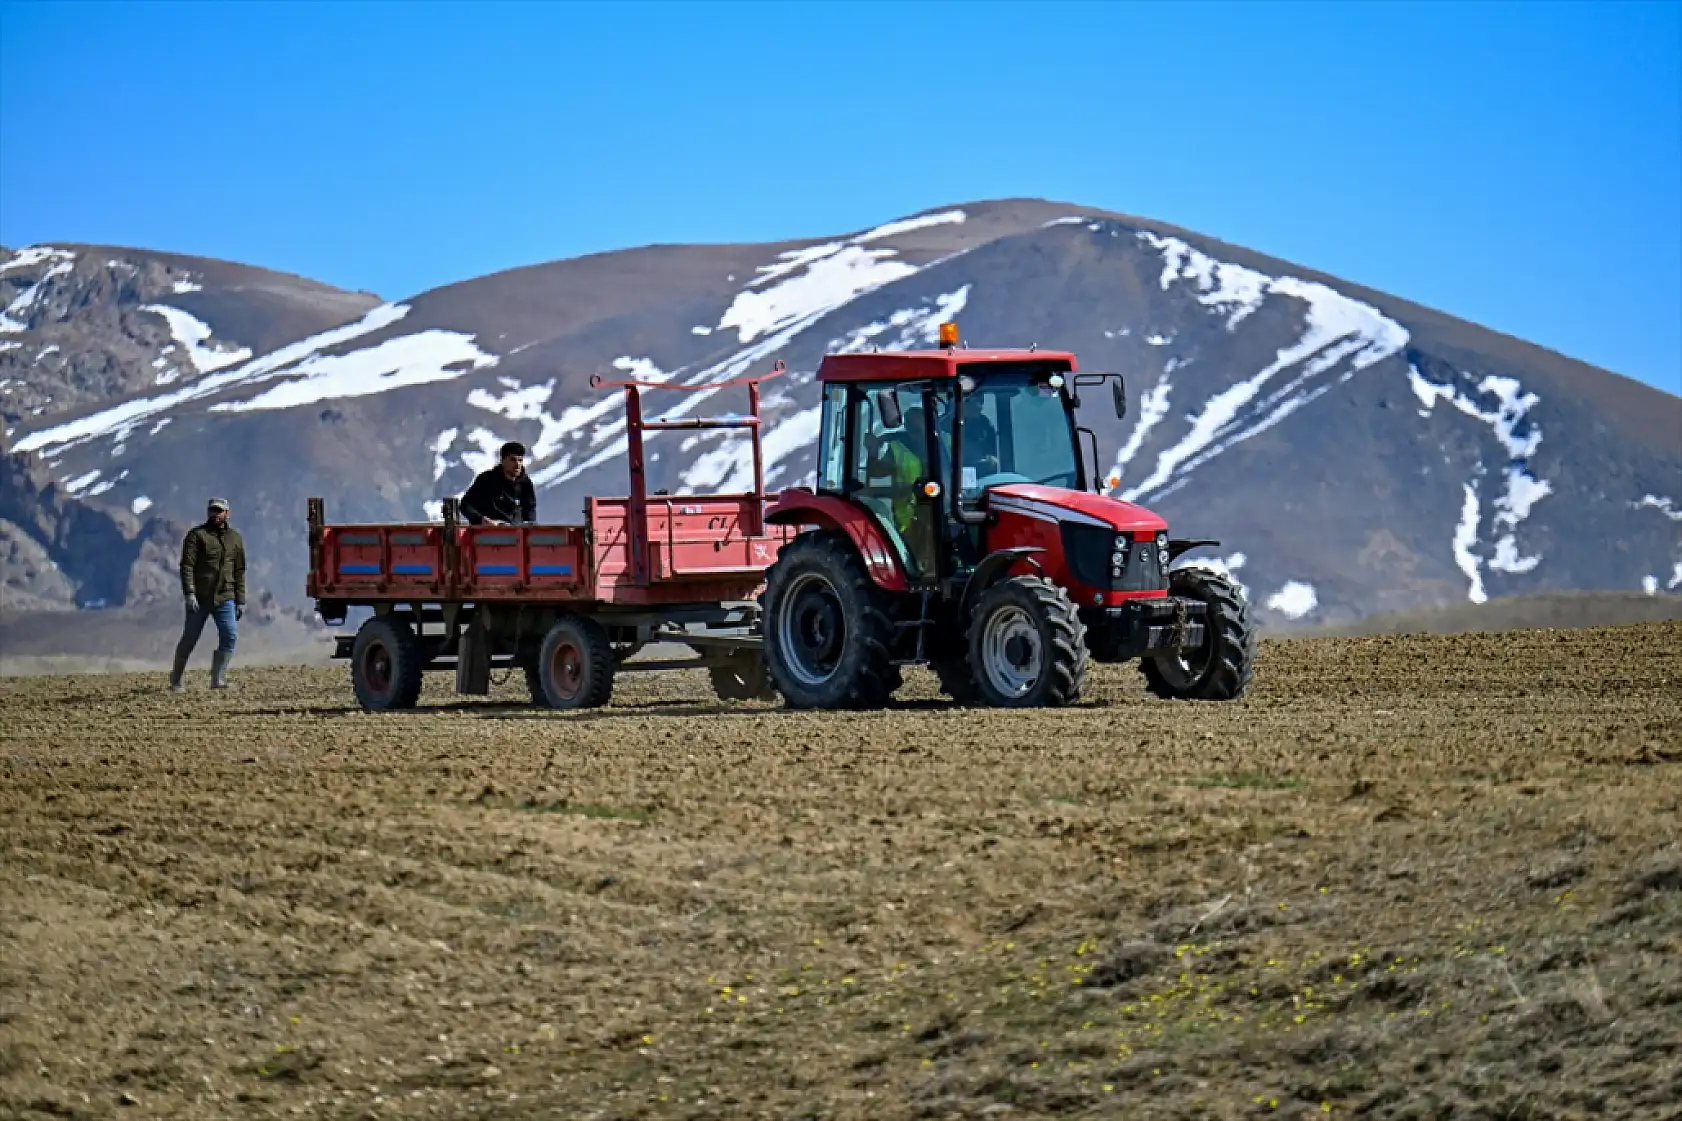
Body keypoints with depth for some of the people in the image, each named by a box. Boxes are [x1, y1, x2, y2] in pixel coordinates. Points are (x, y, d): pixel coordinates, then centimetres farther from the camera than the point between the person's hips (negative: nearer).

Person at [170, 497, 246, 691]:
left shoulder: (235, 538, 14)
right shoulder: (196, 535, 0)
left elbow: (239, 571, 18)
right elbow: (187, 565, -9)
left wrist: (240, 600, 13)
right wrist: (189, 593, -20)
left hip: (225, 598, 3)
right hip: (199, 598, -3)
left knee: (230, 636, -12)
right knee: (189, 639, 2)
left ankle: (217, 679, -7)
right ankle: (175, 680, 15)